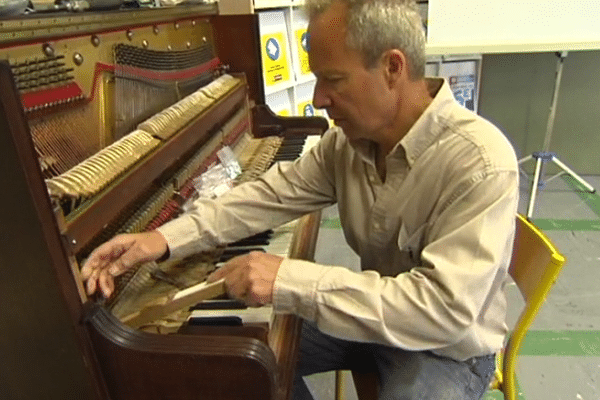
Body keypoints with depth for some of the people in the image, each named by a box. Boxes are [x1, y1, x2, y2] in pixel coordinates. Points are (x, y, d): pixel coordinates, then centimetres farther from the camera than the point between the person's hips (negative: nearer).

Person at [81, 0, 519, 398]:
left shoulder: (481, 165, -30)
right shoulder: (349, 138, -9)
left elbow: (446, 308, -35)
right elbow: (274, 193, -5)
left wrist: (291, 281, -37)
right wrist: (168, 238, -16)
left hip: (450, 348, -5)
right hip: (373, 316, 5)